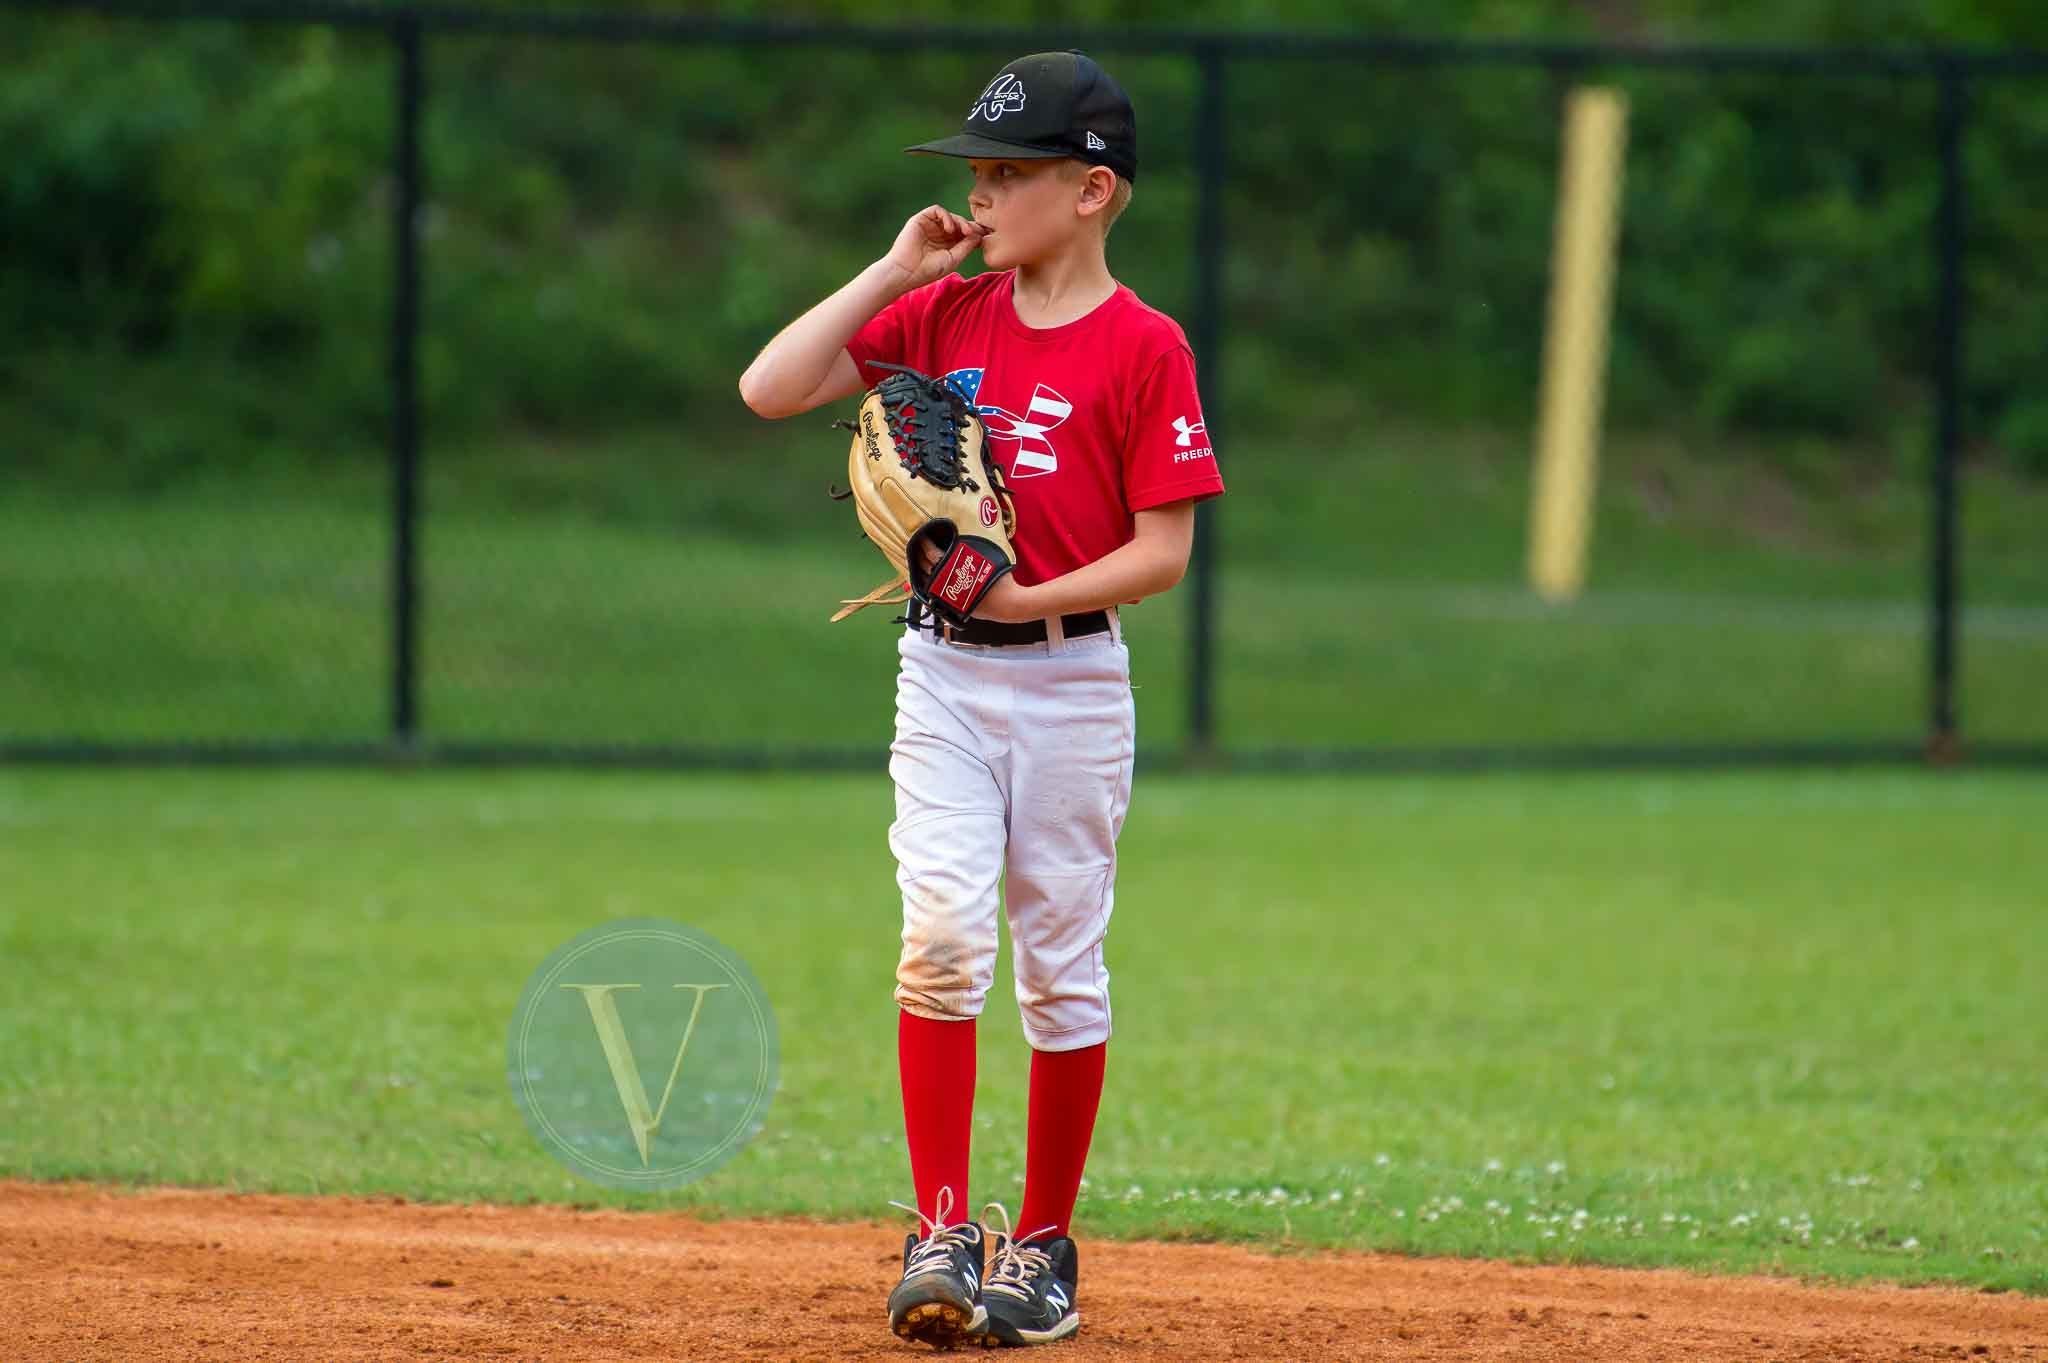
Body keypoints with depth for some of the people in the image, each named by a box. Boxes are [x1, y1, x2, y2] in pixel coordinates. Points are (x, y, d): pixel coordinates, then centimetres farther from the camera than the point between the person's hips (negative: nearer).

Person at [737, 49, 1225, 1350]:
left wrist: (1032, 599, -21)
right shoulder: (940, 313, 6)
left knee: (1063, 967, 5)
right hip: (942, 670, 2)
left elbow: (1163, 550, -9)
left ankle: (1043, 1247, 17)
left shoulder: (1144, 347, -7)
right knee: (944, 927, -13)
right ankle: (941, 1237, -10)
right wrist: (896, 270, -3)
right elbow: (769, 388, -2)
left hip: (1073, 677, -2)